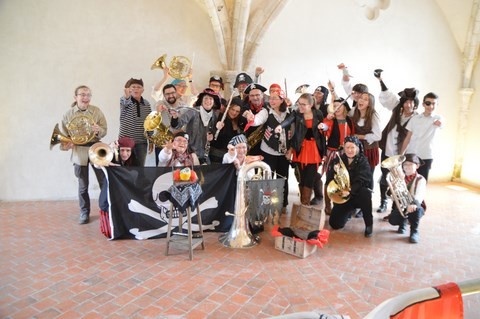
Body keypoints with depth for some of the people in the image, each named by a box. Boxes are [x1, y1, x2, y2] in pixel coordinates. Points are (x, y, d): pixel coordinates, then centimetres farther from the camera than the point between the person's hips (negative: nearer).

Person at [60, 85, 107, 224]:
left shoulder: (96, 111, -1)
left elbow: (104, 130, -2)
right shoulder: (68, 114, 0)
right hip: (79, 152, 0)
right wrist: (66, 144, -16)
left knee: (104, 182, 3)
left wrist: (98, 130, -24)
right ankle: (84, 212, 23)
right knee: (83, 186, 8)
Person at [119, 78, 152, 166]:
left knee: (140, 166, 7)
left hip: (141, 142, 3)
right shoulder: (124, 100, -4)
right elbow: (125, 102, -31)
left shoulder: (147, 104, 6)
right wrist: (126, 96, -55)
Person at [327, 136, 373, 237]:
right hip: (342, 196, 3)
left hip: (357, 195, -3)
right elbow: (329, 181, -5)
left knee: (365, 193, -39)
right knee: (335, 224, -8)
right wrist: (334, 171, -26)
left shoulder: (363, 162, -7)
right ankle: (348, 213, 28)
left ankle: (369, 225, -18)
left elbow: (361, 181, -22)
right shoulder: (337, 160, 1)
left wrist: (350, 191, -40)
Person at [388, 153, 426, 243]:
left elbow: (419, 195, -27)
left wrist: (413, 204, -48)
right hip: (401, 206, 3)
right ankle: (403, 224, 17)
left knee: (415, 209, -39)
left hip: (415, 206, -3)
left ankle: (414, 231, -12)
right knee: (392, 220, -23)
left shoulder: (420, 179, -9)